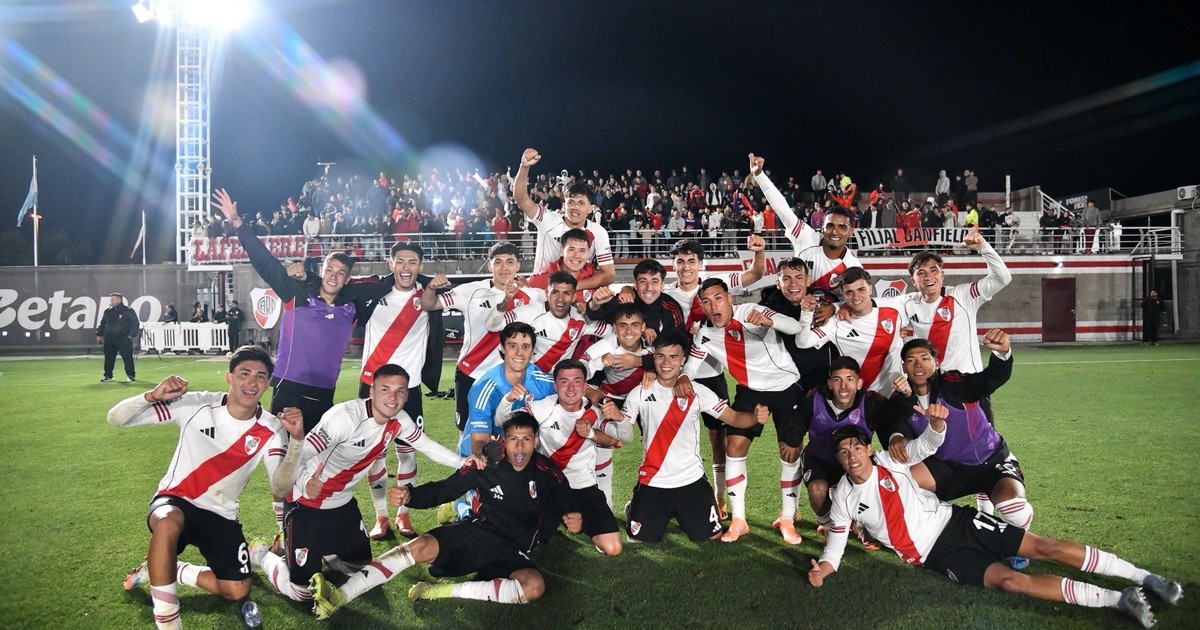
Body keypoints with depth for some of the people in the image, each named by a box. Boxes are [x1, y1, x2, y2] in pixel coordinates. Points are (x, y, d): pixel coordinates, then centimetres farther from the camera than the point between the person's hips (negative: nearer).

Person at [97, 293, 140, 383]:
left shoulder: (128, 311, -4)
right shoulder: (108, 312, 13)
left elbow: (135, 324, -6)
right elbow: (102, 324, 21)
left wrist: (132, 335, -13)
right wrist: (99, 334, 14)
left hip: (124, 339, -5)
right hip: (109, 339, 5)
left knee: (127, 358, -4)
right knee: (108, 358, 8)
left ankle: (131, 375, 3)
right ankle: (108, 376, 18)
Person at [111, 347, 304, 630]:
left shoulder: (271, 431, -10)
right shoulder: (196, 405, -15)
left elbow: (280, 486, -23)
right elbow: (116, 418, -14)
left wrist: (296, 441, -37)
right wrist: (152, 396, -34)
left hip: (220, 515, 3)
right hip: (174, 501, -3)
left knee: (238, 592, -6)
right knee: (169, 522, -39)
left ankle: (164, 569, 20)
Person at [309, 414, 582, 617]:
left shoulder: (549, 475, -7)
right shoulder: (487, 465, -7)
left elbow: (566, 507, 6)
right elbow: (443, 490, -2)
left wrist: (574, 522, -19)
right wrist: (410, 496, -21)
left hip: (513, 552, 0)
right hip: (476, 532, 1)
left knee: (534, 585, -33)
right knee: (421, 547, -25)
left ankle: (443, 591, -28)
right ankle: (339, 597, -29)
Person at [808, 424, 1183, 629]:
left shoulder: (889, 461, -3)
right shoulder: (843, 498, -2)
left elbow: (929, 444, -5)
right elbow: (836, 542, 3)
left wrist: (937, 421, -28)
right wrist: (823, 568, -17)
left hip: (955, 521, 1)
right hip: (935, 555, -1)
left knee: (1045, 547, -9)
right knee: (1009, 580, -22)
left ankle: (1144, 577, 1)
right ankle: (1117, 600, -21)